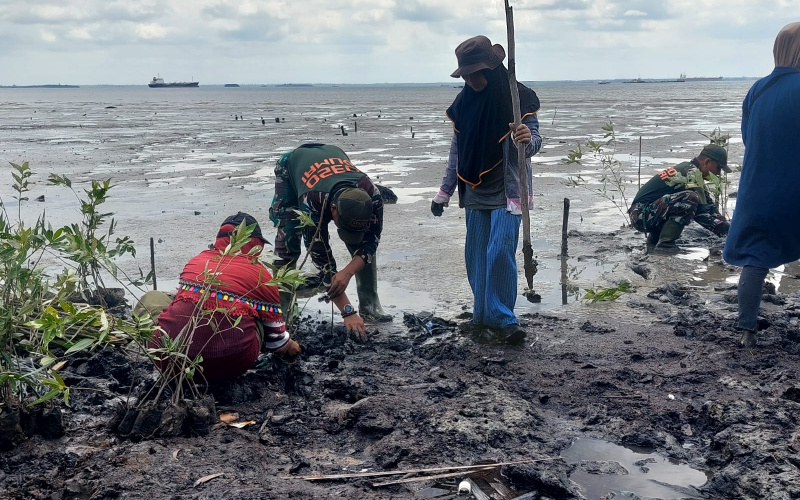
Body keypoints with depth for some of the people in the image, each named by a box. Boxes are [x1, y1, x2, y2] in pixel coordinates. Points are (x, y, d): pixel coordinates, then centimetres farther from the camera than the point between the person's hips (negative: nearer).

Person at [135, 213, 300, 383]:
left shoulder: (196, 260, 14)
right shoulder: (261, 275, 4)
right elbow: (275, 337, 12)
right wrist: (289, 346, 35)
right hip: (231, 366, -2)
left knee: (151, 298, 25)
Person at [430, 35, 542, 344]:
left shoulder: (519, 98, -11)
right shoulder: (463, 103, 4)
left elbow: (533, 141, -15)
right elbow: (457, 151, 11)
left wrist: (528, 140, -40)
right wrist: (444, 192, 12)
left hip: (506, 191, -5)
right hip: (475, 191, 6)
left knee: (500, 252, -13)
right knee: (476, 254, 9)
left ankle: (503, 318, -2)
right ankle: (483, 314, 23)